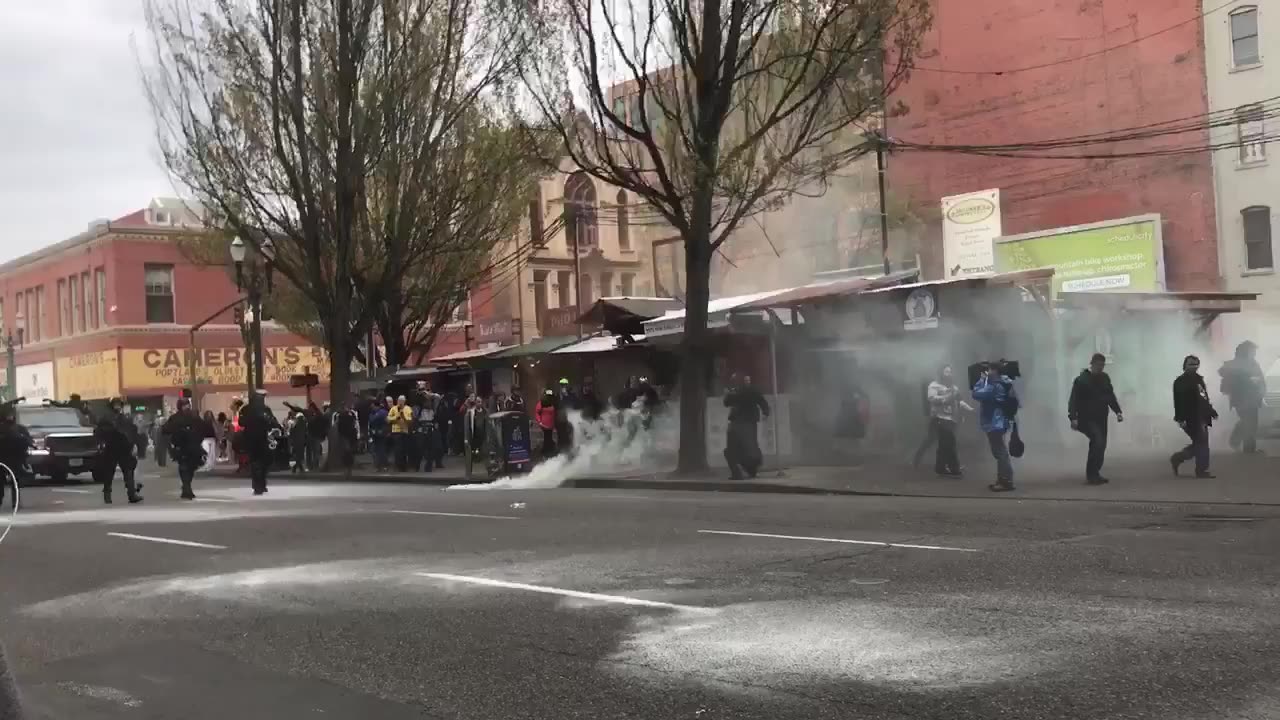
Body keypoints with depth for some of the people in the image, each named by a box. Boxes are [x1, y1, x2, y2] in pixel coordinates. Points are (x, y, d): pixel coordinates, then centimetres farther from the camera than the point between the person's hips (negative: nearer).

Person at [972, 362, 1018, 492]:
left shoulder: (996, 386, -19)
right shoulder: (998, 384, 15)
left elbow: (977, 394, -23)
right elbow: (983, 394, 19)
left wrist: (982, 379, -10)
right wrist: (984, 380, 11)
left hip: (995, 424, -11)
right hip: (996, 423, 11)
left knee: (1001, 453, -10)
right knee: (1000, 453, 15)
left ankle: (1006, 482, -10)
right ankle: (1001, 480, 22)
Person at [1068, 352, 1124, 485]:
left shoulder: (1105, 378, 9)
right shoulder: (1081, 379, -11)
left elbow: (1111, 396, 19)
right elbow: (1073, 400, -15)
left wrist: (1117, 411, 8)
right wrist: (1073, 417, -25)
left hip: (1101, 418, 7)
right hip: (1087, 418, -7)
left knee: (1100, 446, 6)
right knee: (1098, 442, -21)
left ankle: (1094, 474, 18)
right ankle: (1091, 475, -12)